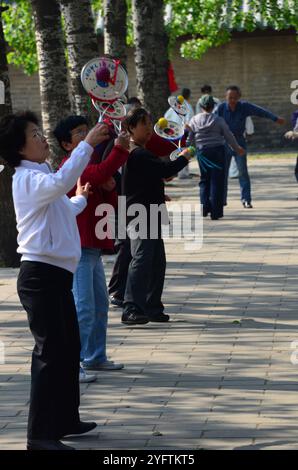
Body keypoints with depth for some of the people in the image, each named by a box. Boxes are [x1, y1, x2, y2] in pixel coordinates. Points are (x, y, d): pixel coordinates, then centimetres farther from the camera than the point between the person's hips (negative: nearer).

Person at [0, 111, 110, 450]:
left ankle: (65, 418, 28)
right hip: (41, 275, -10)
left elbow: (63, 210, 36)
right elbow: (61, 182, -36)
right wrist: (87, 144, -34)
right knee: (50, 351, -10)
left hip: (56, 275, 10)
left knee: (69, 347, 17)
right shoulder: (28, 178, -13)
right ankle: (40, 434, -8)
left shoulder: (39, 176, 19)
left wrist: (81, 199, 50)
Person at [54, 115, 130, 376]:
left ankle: (95, 357, 27)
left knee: (100, 305, 17)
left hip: (92, 247, 10)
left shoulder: (90, 161, 19)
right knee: (83, 308, -13)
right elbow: (99, 173, -34)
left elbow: (110, 205, 18)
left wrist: (109, 189, -1)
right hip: (78, 249, -10)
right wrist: (119, 150, -28)